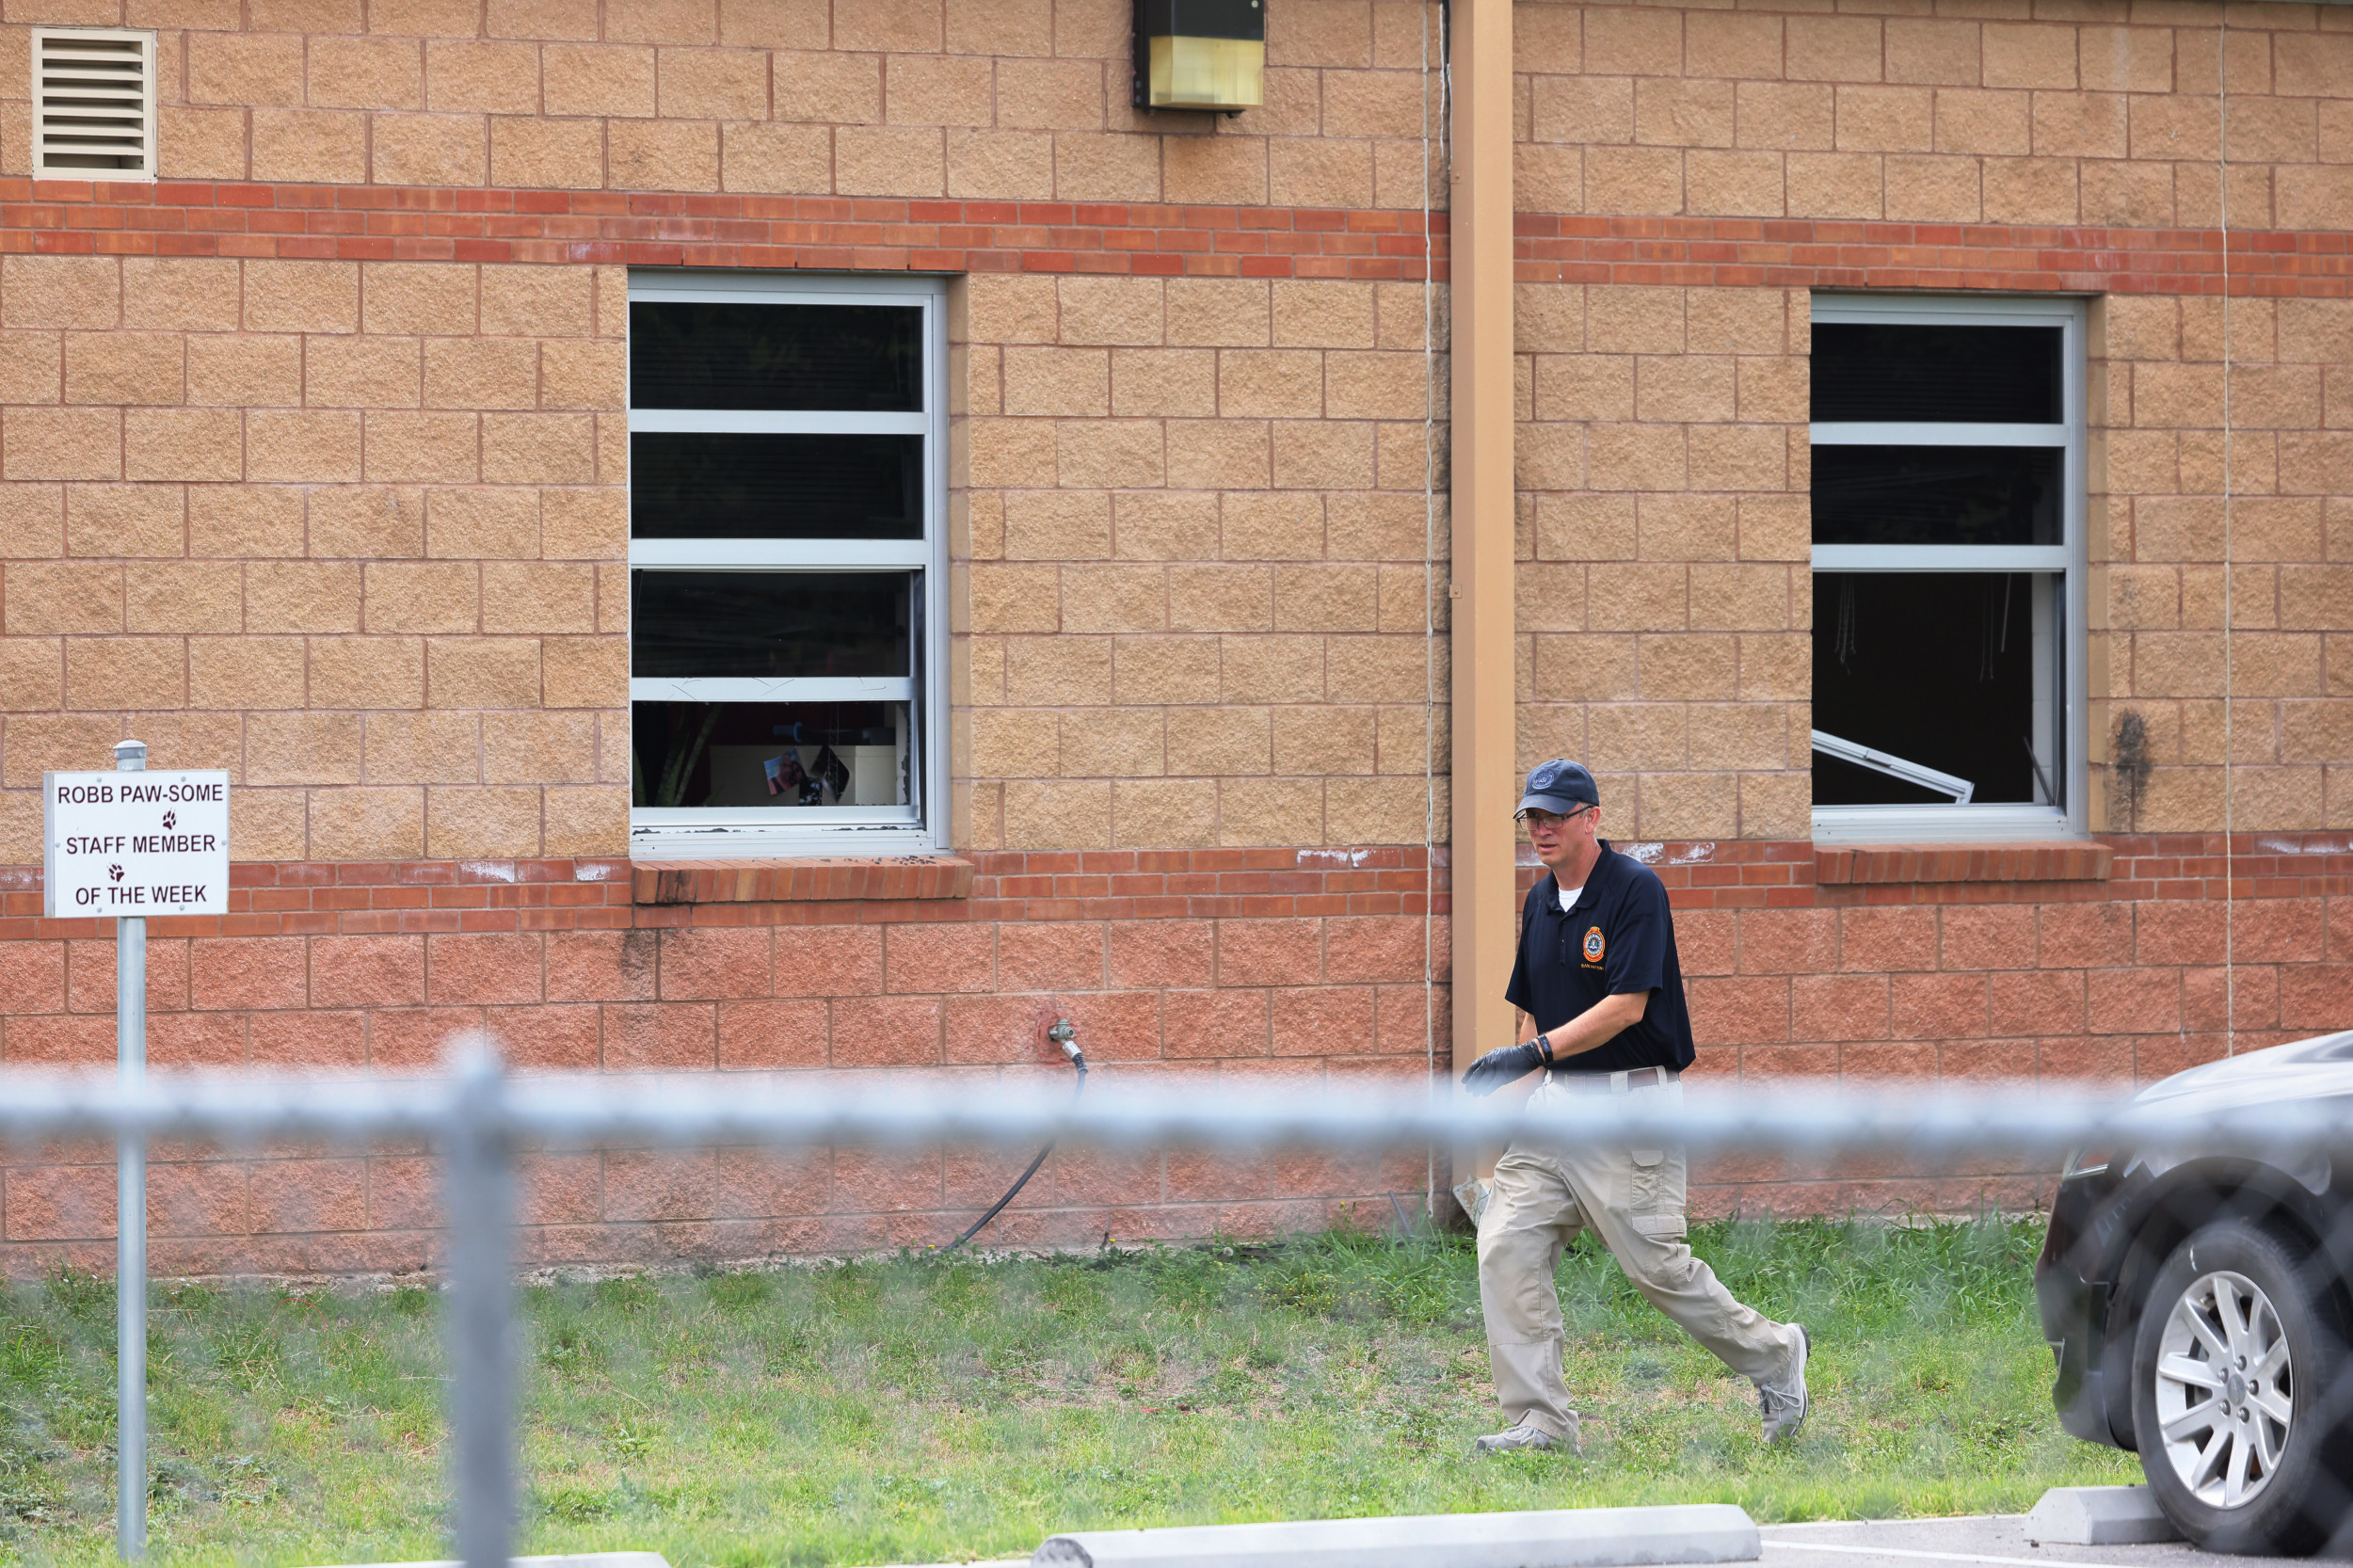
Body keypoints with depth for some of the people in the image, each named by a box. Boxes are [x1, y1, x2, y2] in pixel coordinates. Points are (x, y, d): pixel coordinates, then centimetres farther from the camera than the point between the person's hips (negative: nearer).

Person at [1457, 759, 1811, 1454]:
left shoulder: (1636, 890, -12)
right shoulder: (1540, 901, 12)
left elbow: (1627, 1006, -20)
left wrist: (1534, 1053, -25)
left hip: (1630, 1103, -7)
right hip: (1555, 1102, 7)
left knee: (1656, 1265, -5)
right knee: (1506, 1246, -5)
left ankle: (1772, 1356, 20)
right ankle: (1540, 1422, -1)